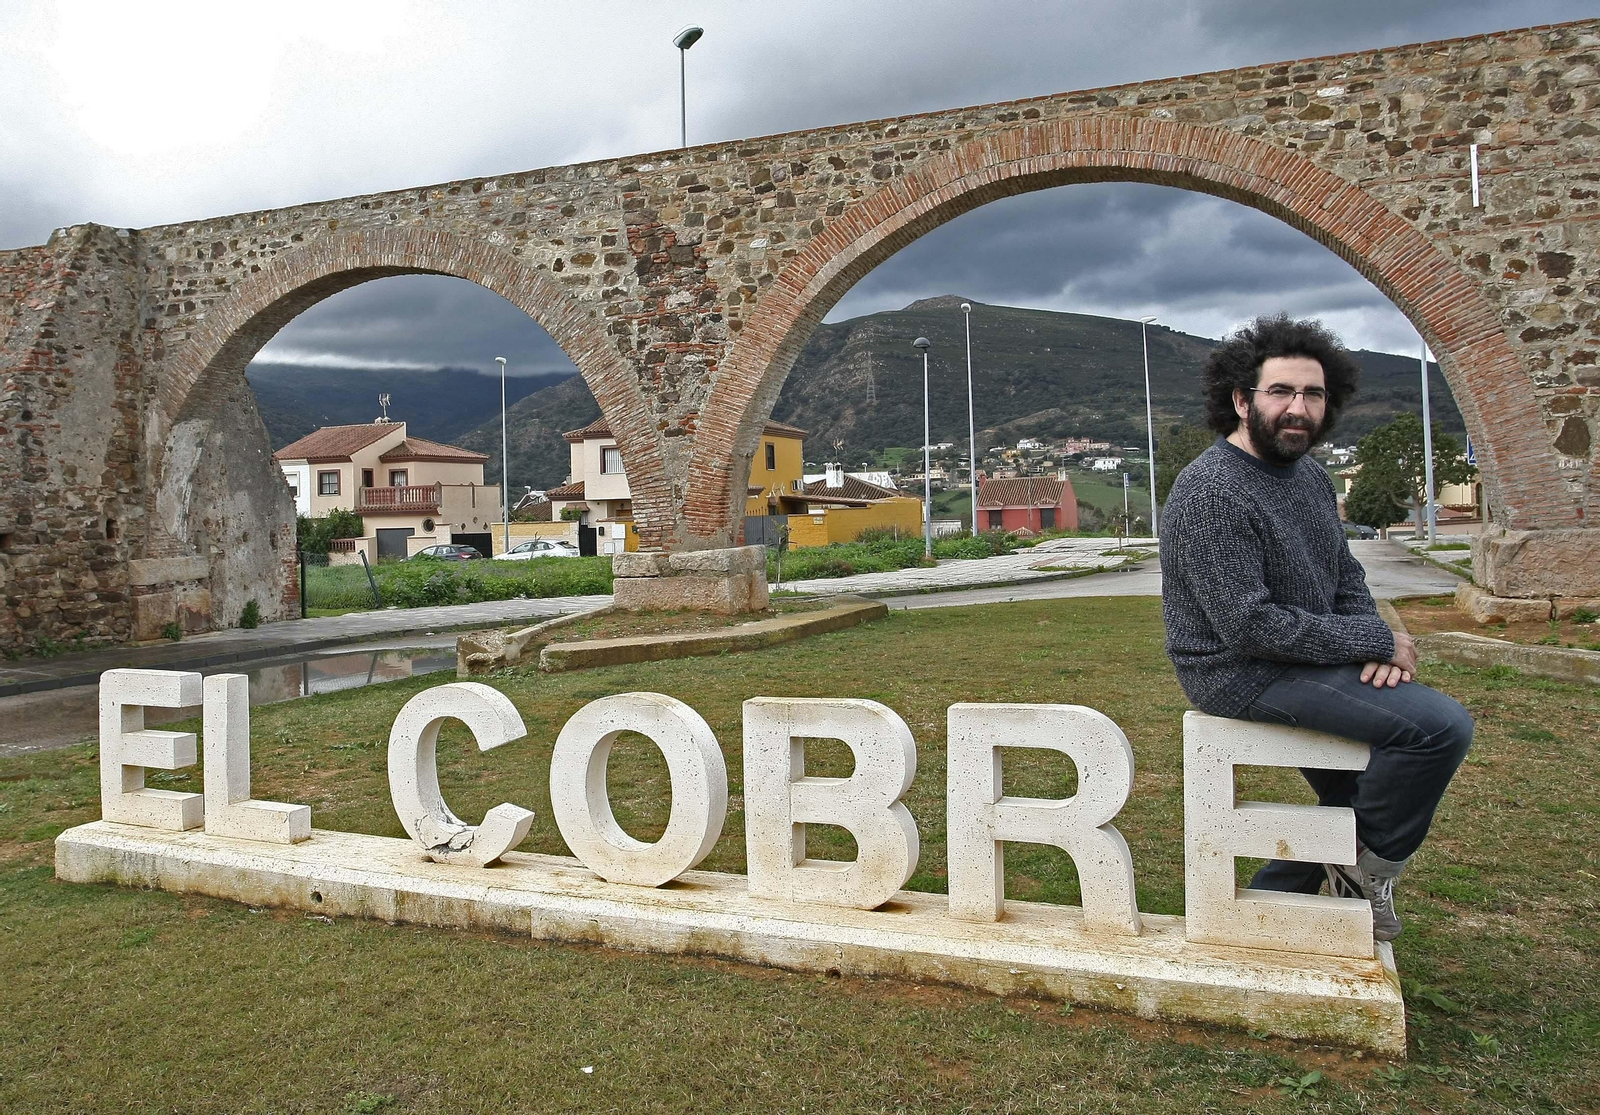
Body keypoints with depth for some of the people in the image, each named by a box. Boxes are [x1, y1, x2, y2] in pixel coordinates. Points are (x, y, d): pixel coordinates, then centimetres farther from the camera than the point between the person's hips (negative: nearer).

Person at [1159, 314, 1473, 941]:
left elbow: (1346, 577, 15)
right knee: (1441, 725, -19)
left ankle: (1274, 900, 35)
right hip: (1243, 676, -10)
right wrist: (1376, 641, -17)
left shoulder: (1309, 476, 9)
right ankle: (1367, 865, 3)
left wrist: (1376, 642, -7)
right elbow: (1250, 626, -26)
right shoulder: (1211, 493, -22)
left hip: (1298, 662, 10)